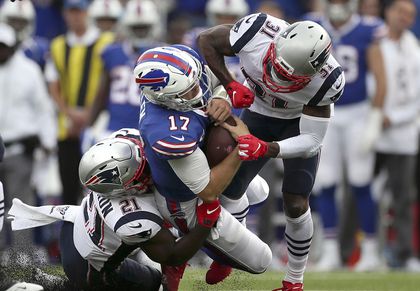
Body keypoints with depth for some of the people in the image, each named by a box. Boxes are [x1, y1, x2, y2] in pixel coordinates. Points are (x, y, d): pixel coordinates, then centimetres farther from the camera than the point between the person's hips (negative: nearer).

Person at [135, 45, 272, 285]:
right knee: (259, 261, 8)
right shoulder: (174, 137, -47)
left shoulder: (183, 62, -28)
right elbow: (208, 191, -33)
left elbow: (219, 82, -5)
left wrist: (221, 99, -28)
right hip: (187, 205, -8)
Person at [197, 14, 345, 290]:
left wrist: (265, 149, -46)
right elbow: (207, 40, -18)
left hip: (300, 122, -2)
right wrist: (229, 85, -29)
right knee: (228, 192, 1)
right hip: (258, 113, 2)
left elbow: (311, 140, -31)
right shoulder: (258, 32, -38)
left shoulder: (324, 80, -39)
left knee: (296, 206, -8)